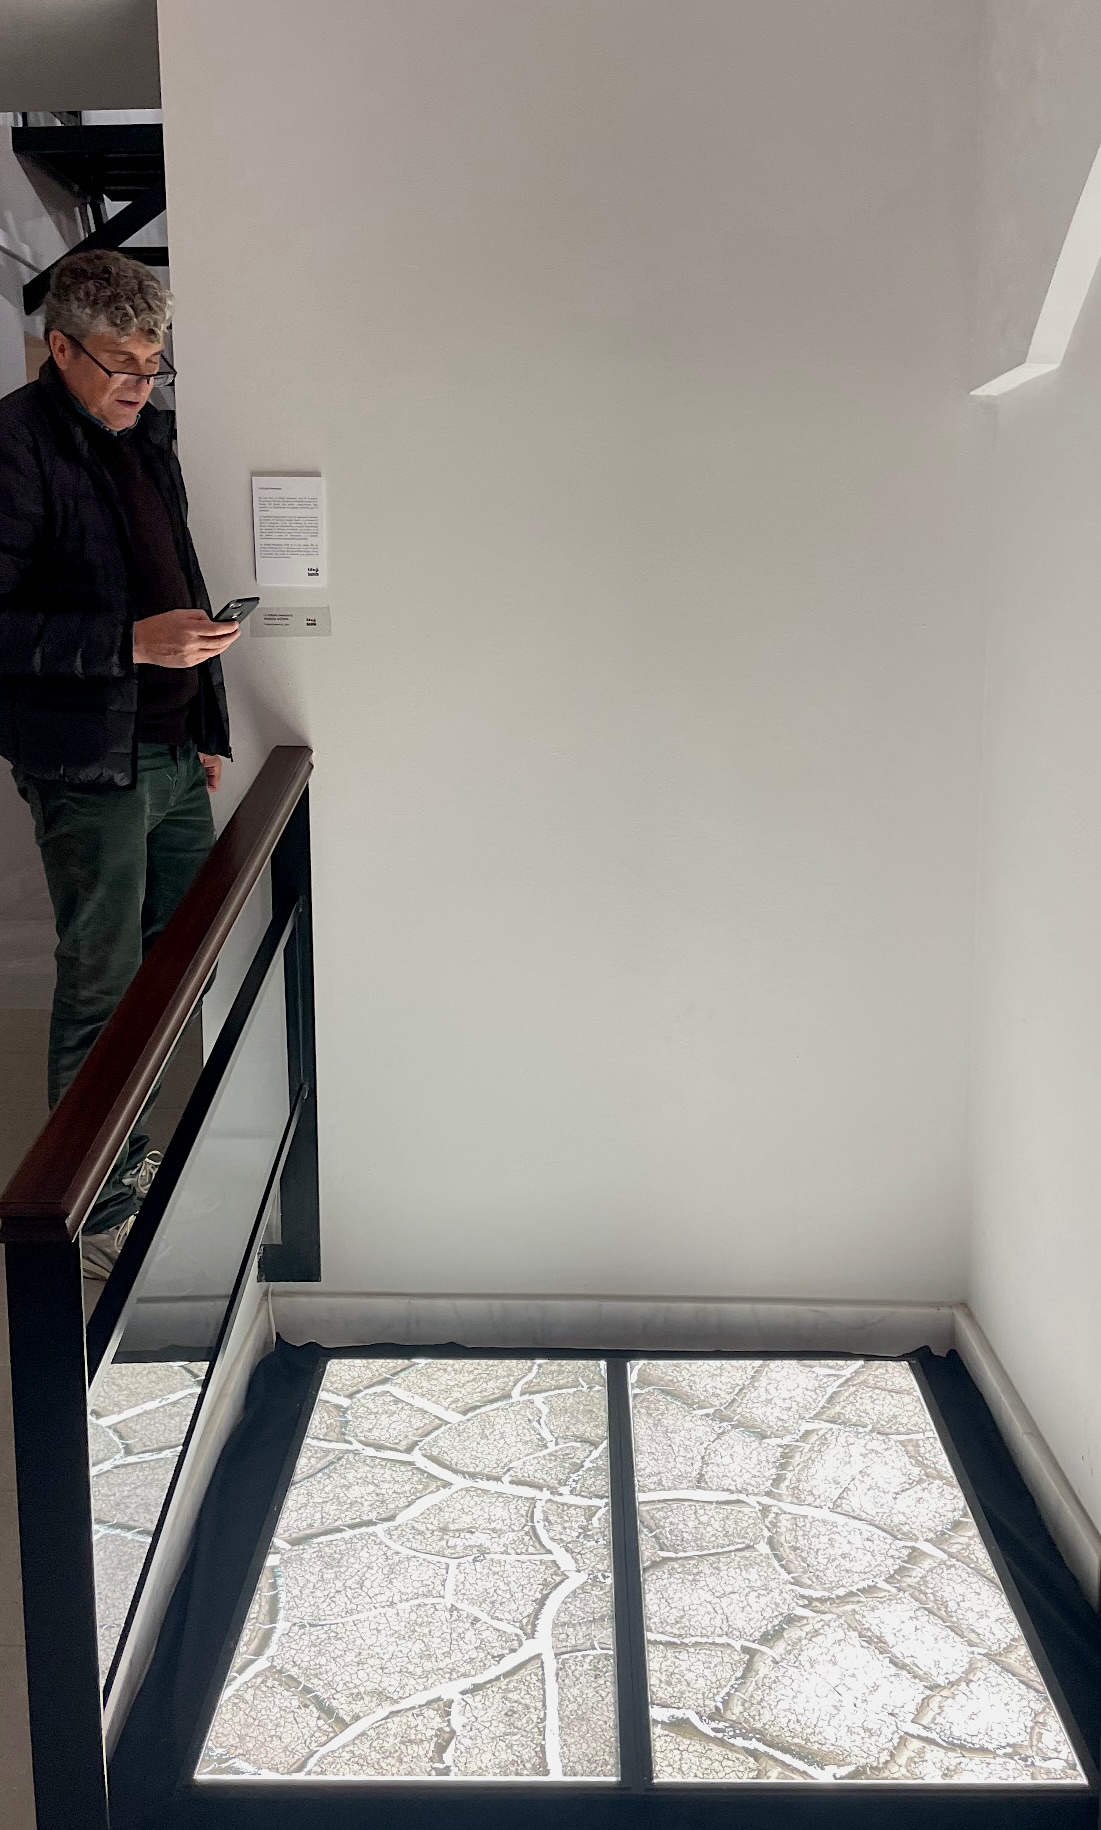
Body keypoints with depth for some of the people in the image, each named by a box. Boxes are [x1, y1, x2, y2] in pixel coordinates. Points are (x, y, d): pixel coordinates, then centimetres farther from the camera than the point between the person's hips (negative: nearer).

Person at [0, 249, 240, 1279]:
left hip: (172, 749, 8)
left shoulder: (147, 433, 14)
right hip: (87, 761, -8)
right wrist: (133, 643, -26)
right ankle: (90, 1211, 14)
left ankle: (126, 1150, 27)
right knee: (103, 984, 0)